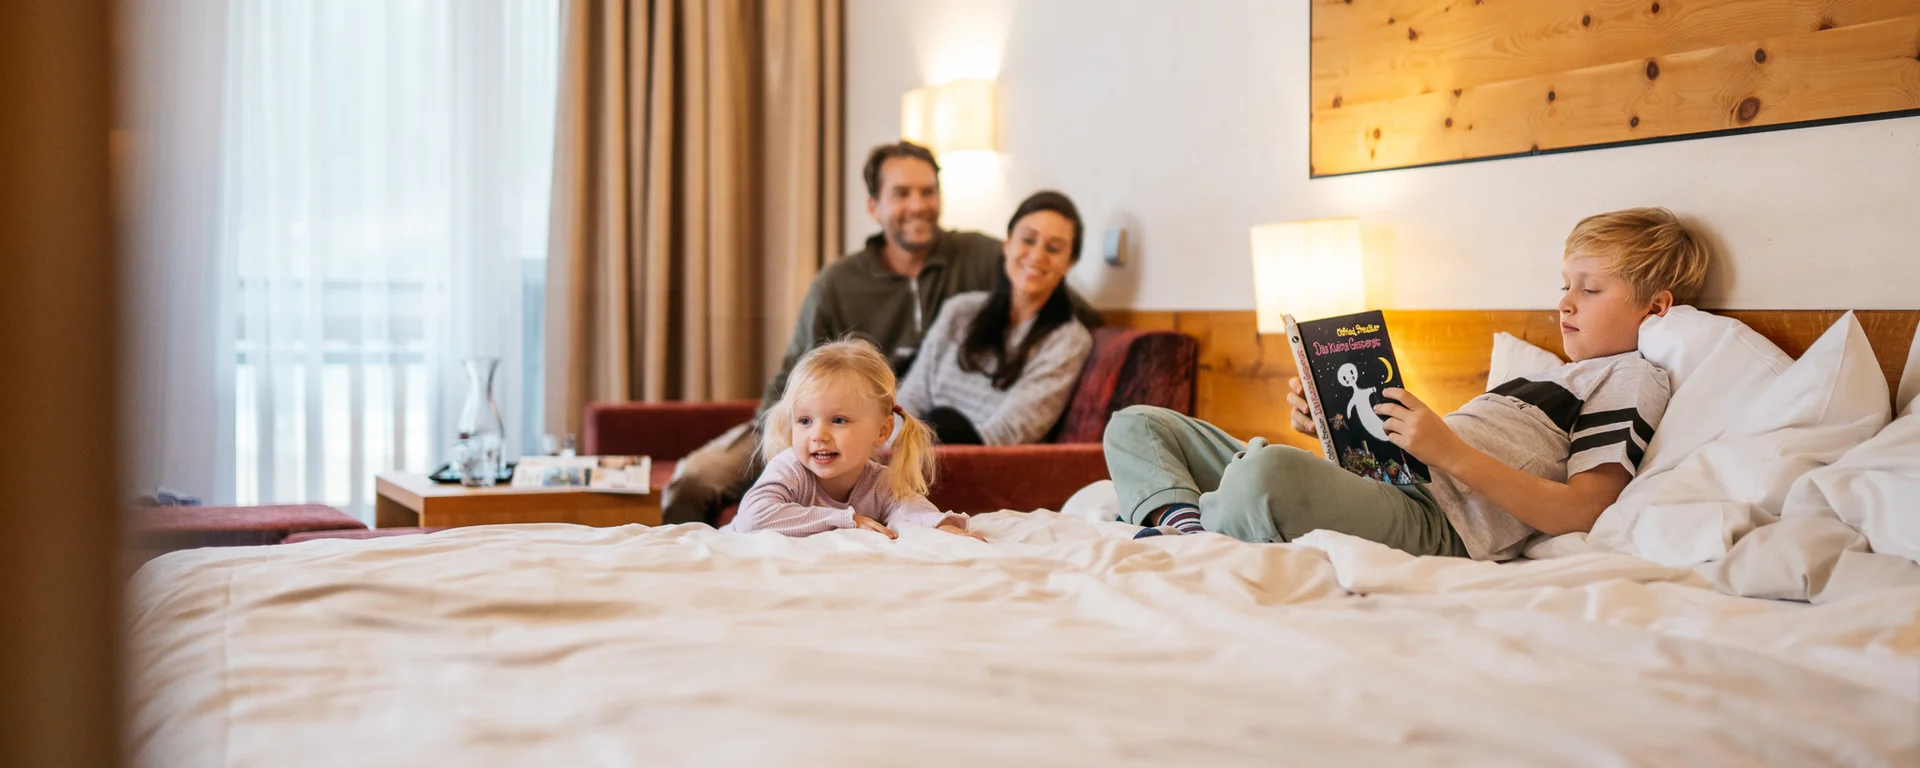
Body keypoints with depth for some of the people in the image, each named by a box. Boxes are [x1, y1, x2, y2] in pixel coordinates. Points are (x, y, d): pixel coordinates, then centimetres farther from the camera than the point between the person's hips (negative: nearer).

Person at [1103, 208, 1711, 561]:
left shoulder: (1632, 378, 8)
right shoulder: (1549, 376, 35)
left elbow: (1579, 512, -9)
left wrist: (1450, 450, -18)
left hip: (1434, 523, -10)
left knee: (1270, 472, -44)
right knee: (1136, 426, 4)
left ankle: (1177, 526, -15)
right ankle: (1188, 523, -24)